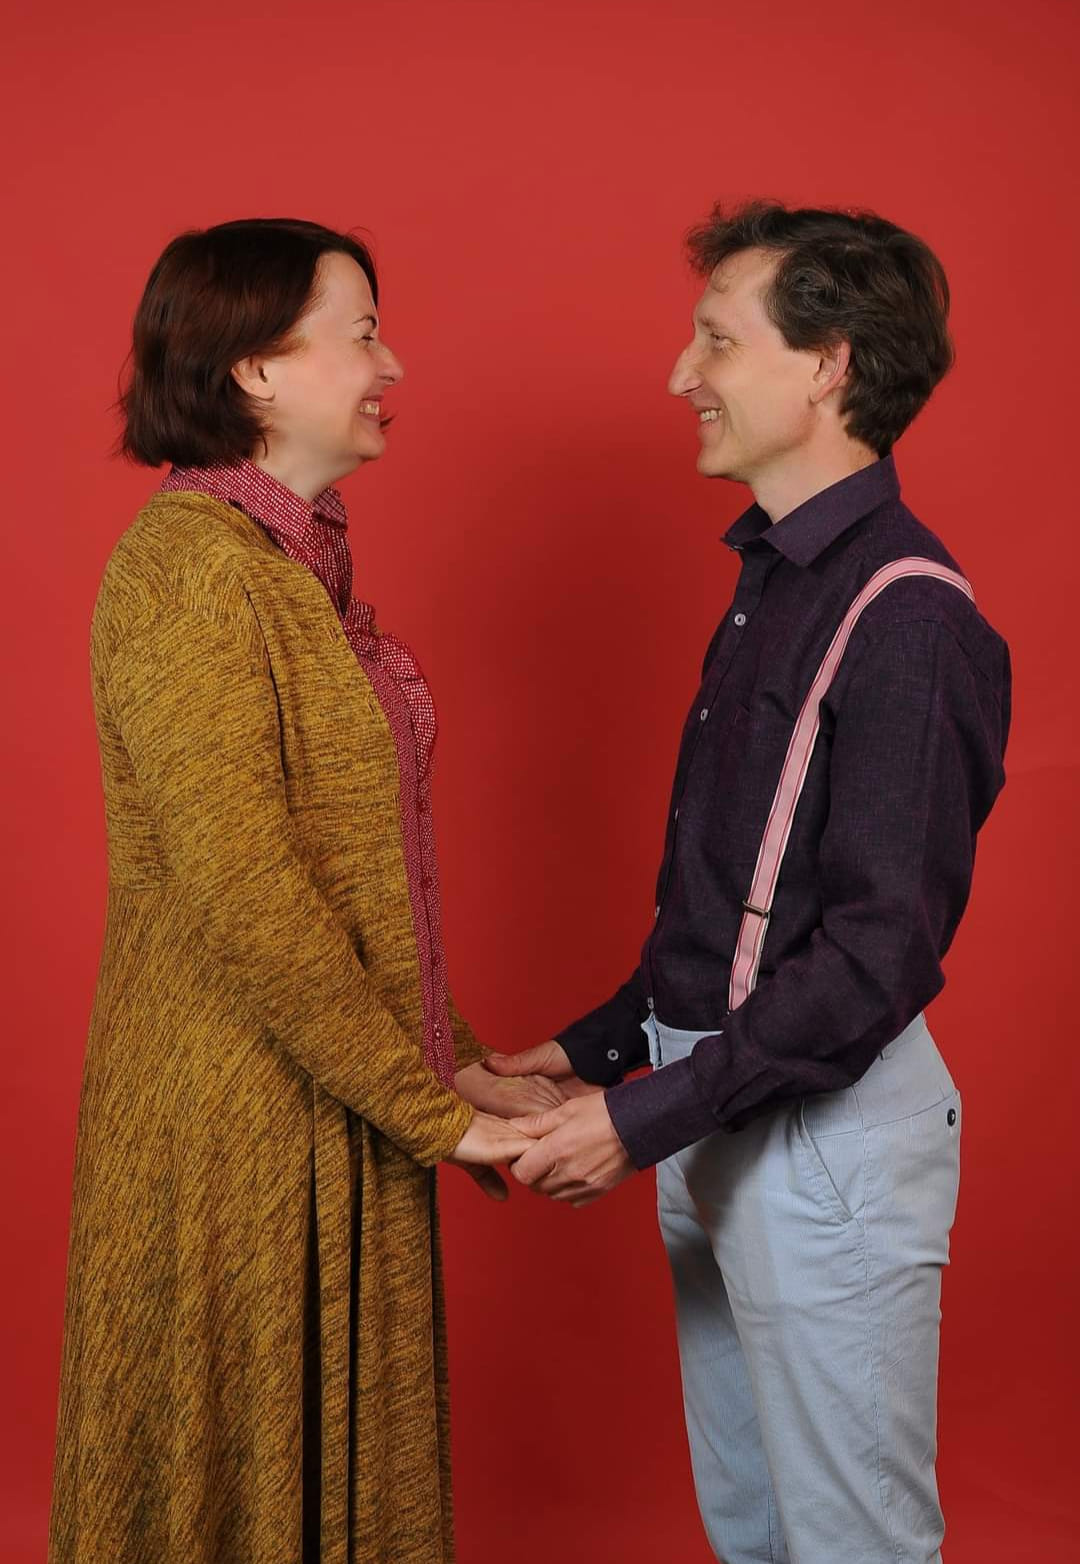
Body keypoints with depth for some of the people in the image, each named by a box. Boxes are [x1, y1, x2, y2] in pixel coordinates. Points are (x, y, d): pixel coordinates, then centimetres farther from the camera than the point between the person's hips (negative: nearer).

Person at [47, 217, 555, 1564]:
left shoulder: (301, 562, 10)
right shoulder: (190, 566, -19)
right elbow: (244, 898, -24)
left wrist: (452, 1063, 8)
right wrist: (432, 1114, -18)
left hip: (339, 1100, 9)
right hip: (242, 1110, -8)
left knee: (336, 1438, 21)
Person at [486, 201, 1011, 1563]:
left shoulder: (906, 619, -19)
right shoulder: (776, 580, 11)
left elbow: (881, 949, -23)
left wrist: (646, 1116, -21)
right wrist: (600, 1047, 13)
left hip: (828, 1125, -9)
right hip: (720, 1108, 9)